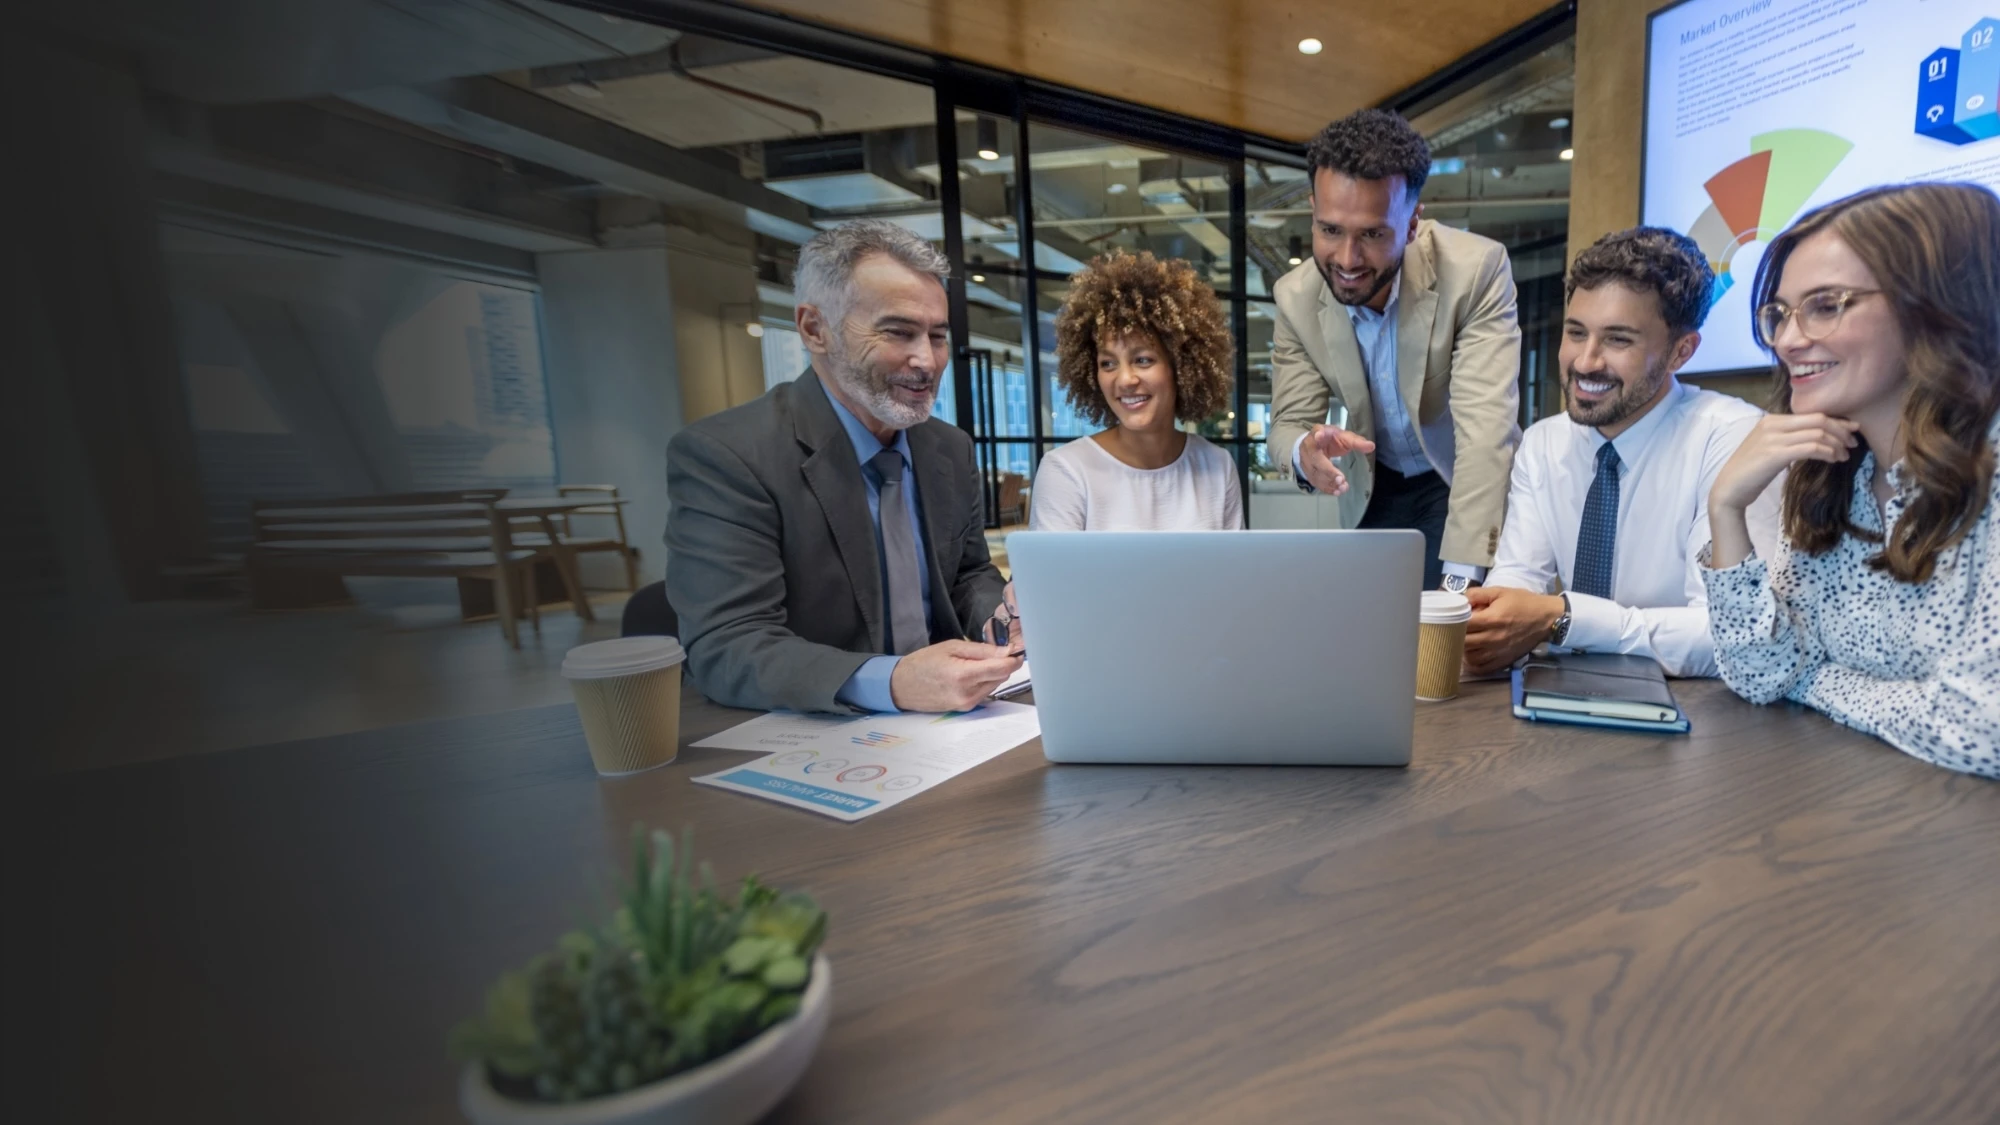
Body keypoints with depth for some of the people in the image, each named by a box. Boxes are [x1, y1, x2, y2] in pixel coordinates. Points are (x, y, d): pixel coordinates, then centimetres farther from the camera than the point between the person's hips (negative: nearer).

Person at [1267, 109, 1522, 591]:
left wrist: (1460, 580, -39)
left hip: (1465, 482, -2)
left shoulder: (1477, 269, -25)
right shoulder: (1295, 297, -16)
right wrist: (1306, 451, -39)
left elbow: (1486, 429, -31)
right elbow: (1289, 422, -12)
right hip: (1374, 489, 3)